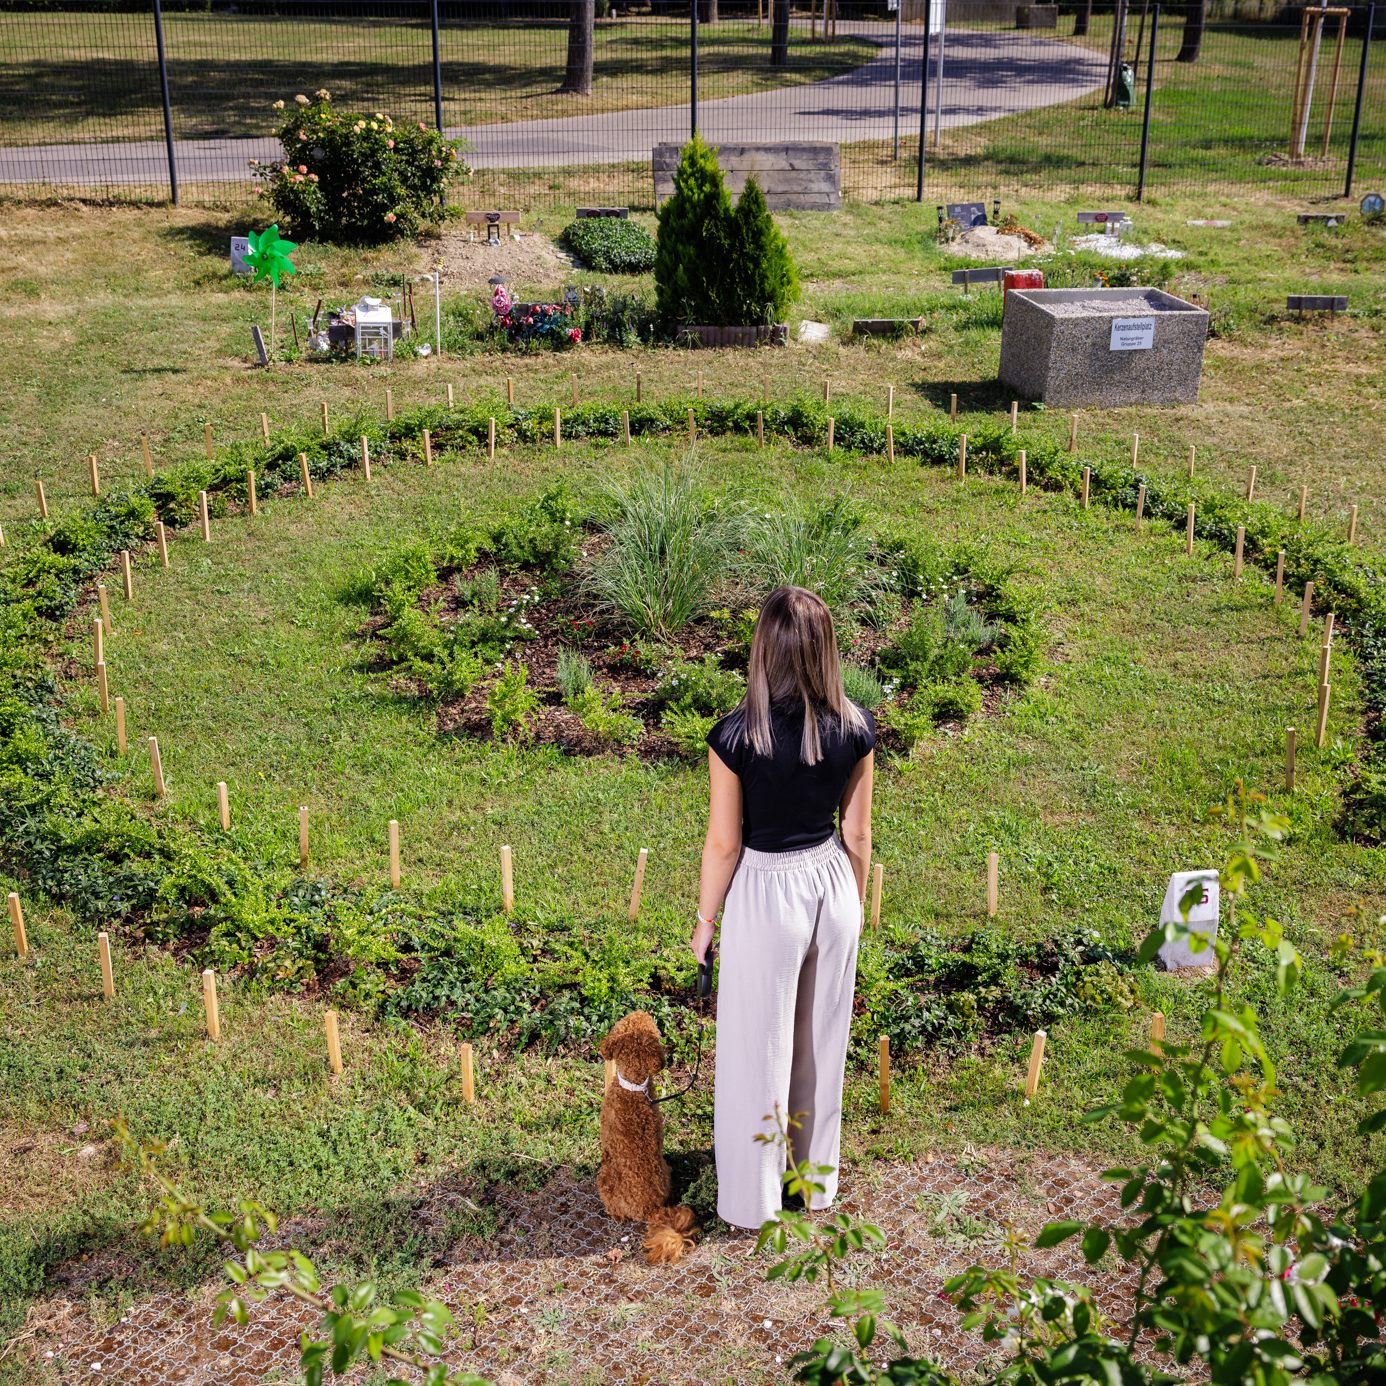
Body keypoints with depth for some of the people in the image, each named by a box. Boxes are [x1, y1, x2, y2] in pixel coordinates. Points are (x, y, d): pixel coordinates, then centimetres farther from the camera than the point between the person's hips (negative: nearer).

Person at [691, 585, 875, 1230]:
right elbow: (857, 832, 0)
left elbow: (723, 844, -14)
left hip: (765, 893, -4)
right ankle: (818, 1179, 39)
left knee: (758, 1050, 11)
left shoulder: (736, 736, -22)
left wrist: (705, 921, 0)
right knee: (823, 1039, 21)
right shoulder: (855, 729, -10)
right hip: (833, 885, 4)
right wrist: (854, 905, 16)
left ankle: (754, 1200, 25)